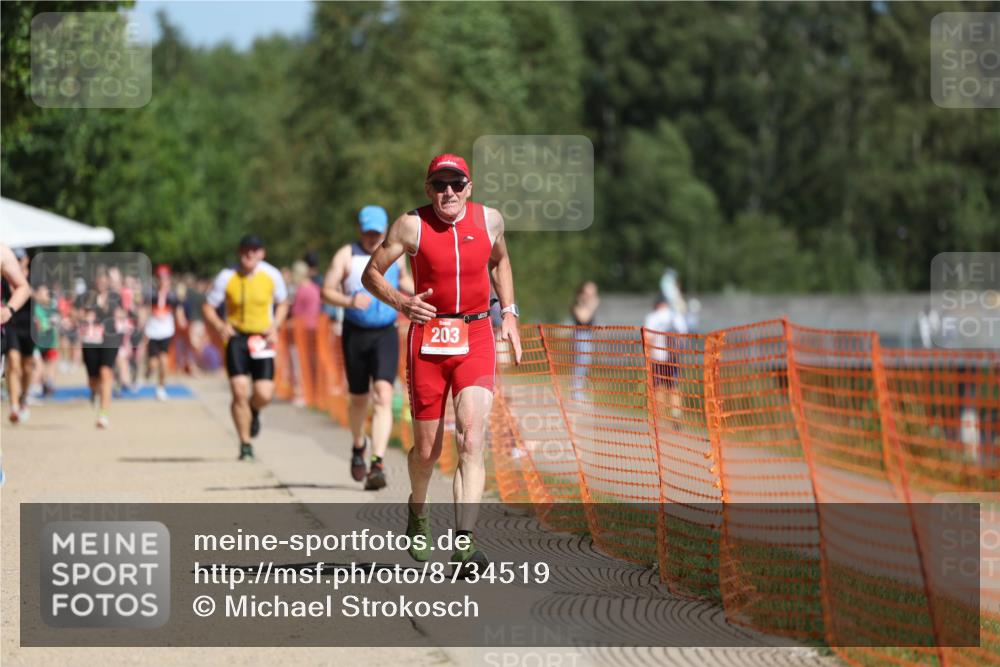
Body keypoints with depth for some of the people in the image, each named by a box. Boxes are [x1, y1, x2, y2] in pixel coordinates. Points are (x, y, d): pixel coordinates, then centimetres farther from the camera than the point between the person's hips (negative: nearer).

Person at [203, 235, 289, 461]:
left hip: (262, 339, 1)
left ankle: (254, 411, 31)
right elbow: (208, 307, 3)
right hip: (236, 337, -1)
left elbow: (282, 303, 15)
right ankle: (245, 445, 2)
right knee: (240, 392, -12)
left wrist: (275, 327, -3)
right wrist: (219, 325, -17)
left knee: (264, 395, -9)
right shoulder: (227, 277, -5)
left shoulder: (272, 276, -1)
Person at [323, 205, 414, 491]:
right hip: (356, 334, -1)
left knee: (383, 396, -16)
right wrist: (349, 301, -25)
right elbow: (326, 291, -7)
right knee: (359, 399, 12)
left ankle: (377, 465, -23)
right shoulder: (346, 256, -3)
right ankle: (358, 445, 43)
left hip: (386, 335, 1)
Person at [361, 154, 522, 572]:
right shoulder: (411, 226, -5)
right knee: (427, 449, 6)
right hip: (428, 339, -1)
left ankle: (464, 542, -24)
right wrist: (402, 303, -16)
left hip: (476, 338, 1)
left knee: (472, 437, -17)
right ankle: (417, 510, 40)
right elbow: (371, 274, 2)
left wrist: (508, 312, 13)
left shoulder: (490, 220, 3)